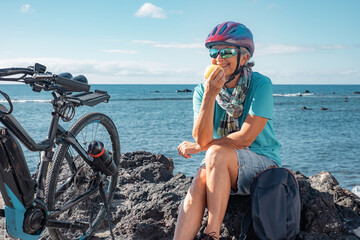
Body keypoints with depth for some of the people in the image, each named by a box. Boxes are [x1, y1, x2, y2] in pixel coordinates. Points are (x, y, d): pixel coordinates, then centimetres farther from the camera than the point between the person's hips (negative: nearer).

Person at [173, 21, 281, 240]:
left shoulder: (261, 84, -12)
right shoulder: (203, 90, 0)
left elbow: (245, 138, -17)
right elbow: (201, 138, -14)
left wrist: (199, 148, -7)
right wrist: (210, 95, -26)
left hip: (263, 164, -3)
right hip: (221, 167, 3)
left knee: (217, 153, -31)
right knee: (199, 182, -29)